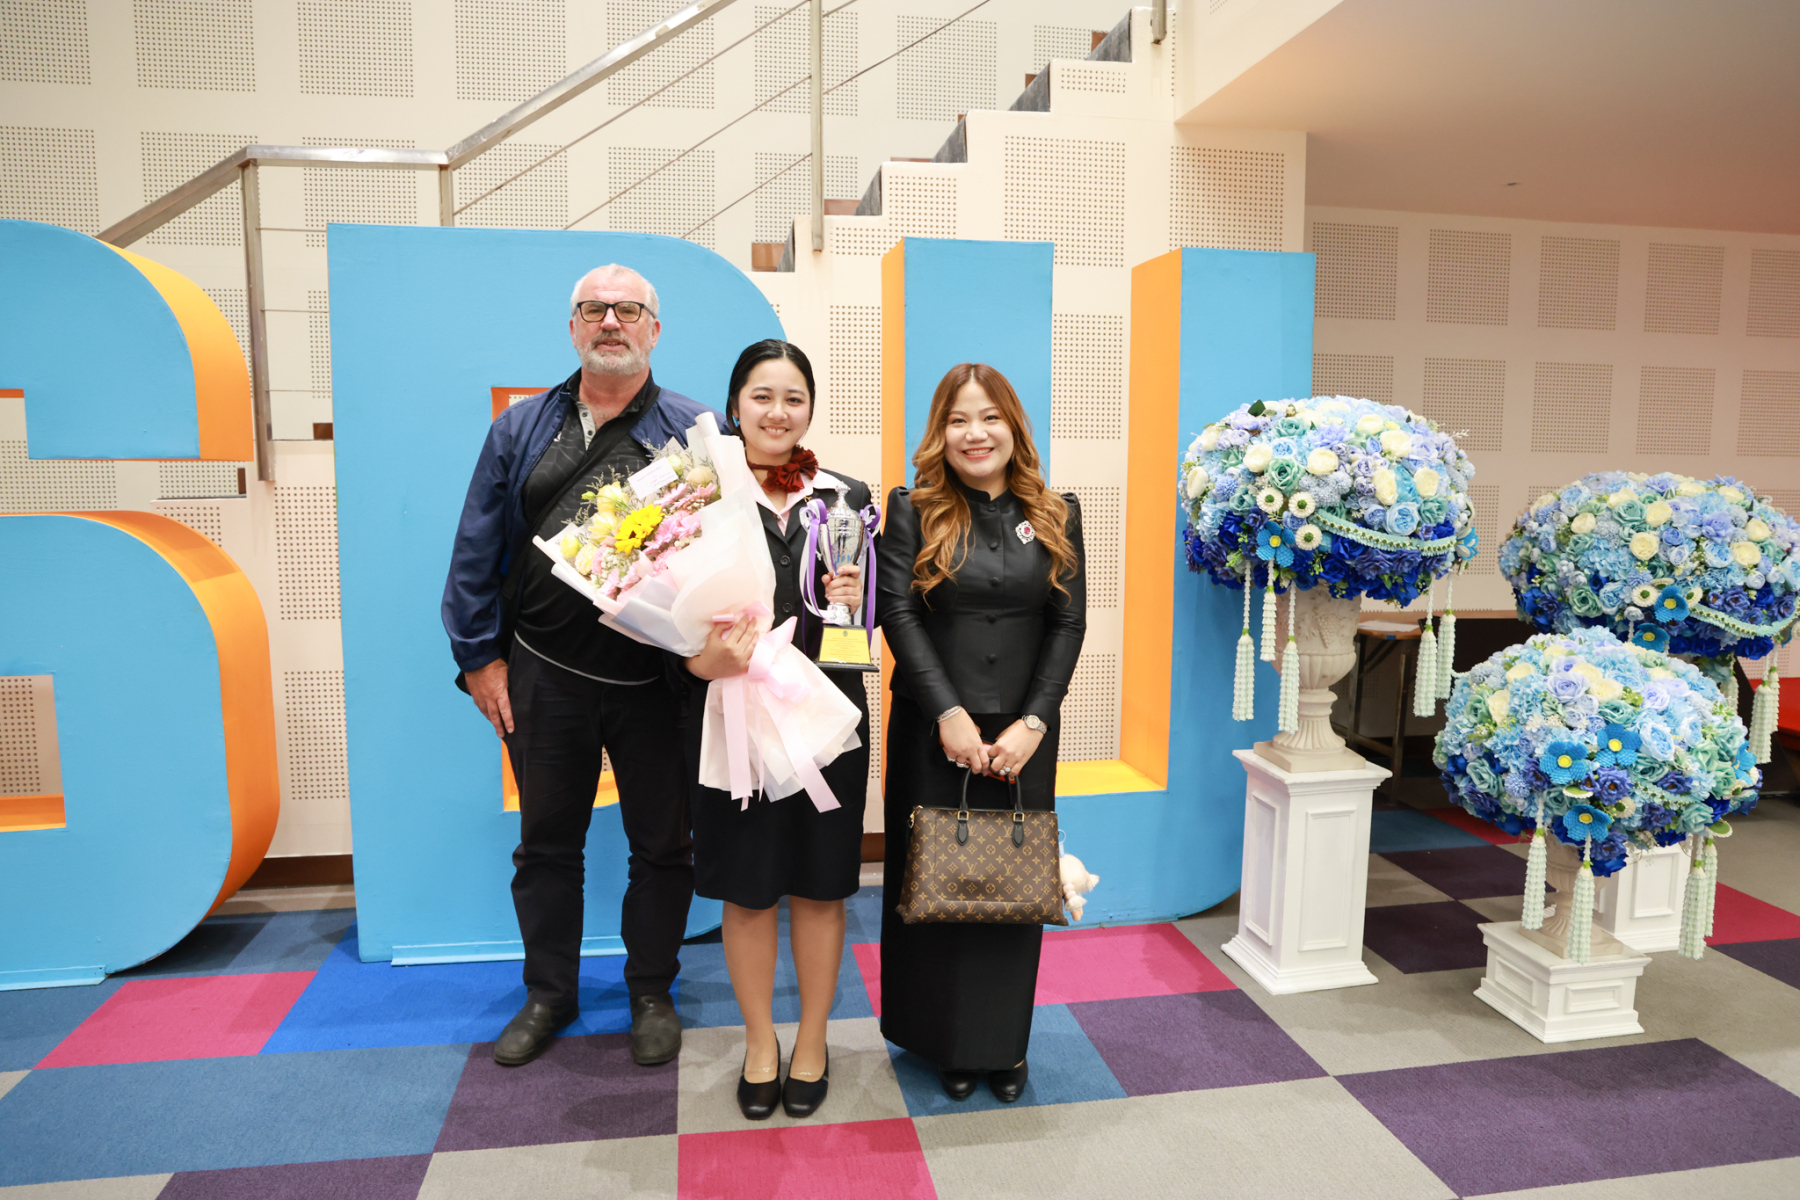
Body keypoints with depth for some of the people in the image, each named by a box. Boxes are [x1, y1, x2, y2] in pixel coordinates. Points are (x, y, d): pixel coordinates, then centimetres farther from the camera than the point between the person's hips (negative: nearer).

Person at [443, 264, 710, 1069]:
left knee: (661, 843, 11)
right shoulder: (521, 428, 7)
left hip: (657, 679, -2)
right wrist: (478, 656, 3)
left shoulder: (692, 431, 1)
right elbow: (477, 549, 7)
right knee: (546, 842, 15)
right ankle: (548, 994, 35)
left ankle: (651, 993, 31)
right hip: (544, 675, 2)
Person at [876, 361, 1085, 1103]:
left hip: (1023, 733, 2)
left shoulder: (1057, 515, 6)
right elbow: (898, 615, -7)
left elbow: (1069, 623, 2)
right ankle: (945, 1042, 25)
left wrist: (1032, 722, -8)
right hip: (934, 729, -1)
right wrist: (949, 715, -14)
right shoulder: (914, 511, 0)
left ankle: (1005, 1043, 26)